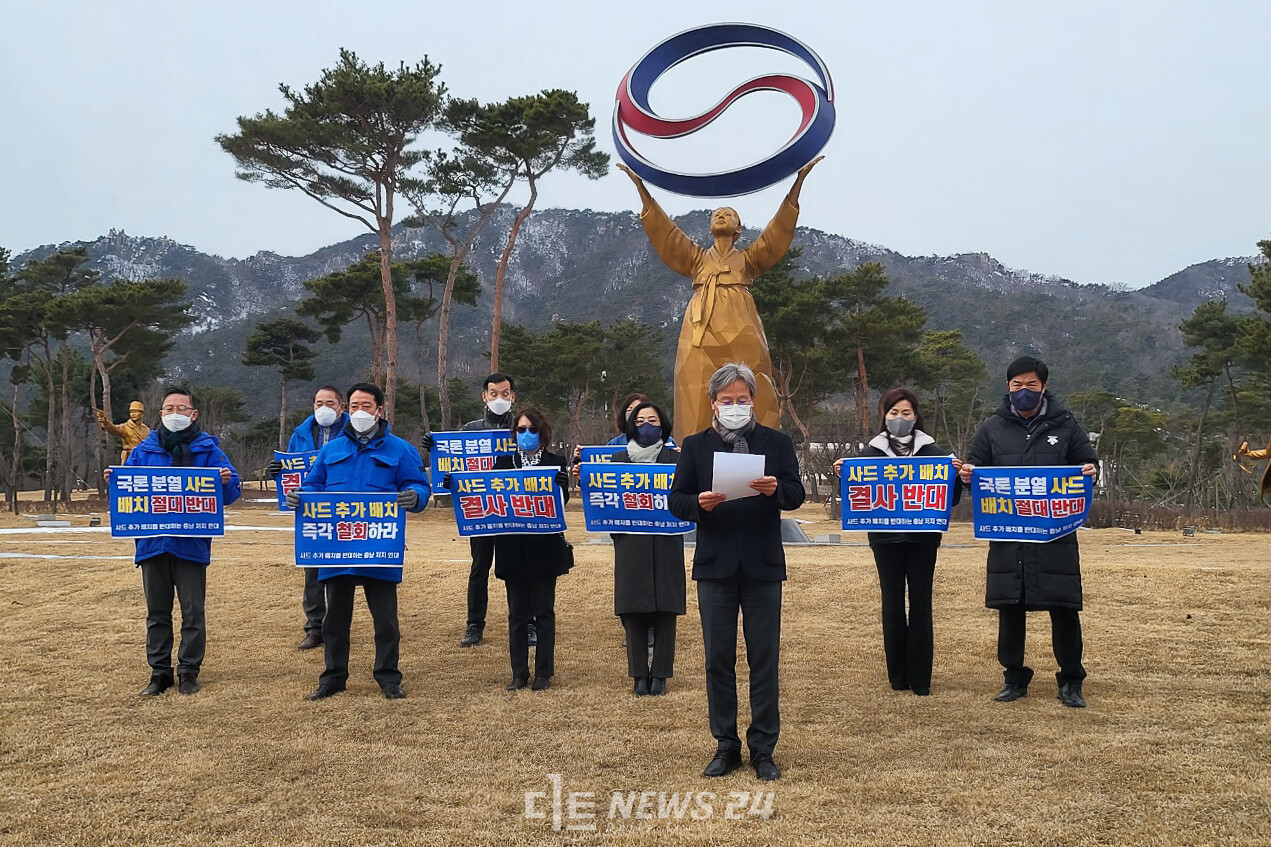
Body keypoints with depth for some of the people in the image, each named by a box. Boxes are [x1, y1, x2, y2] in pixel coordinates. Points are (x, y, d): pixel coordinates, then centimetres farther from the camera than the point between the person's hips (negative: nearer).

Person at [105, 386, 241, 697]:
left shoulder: (208, 449, 2)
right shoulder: (144, 450, 9)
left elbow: (231, 493, -3)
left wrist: (226, 481, -24)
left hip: (192, 544, -2)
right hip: (152, 542, 3)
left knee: (193, 612, 4)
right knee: (157, 612, 11)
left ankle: (189, 671, 15)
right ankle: (159, 672, 21)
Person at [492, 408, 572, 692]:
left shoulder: (555, 462, 3)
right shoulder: (504, 462, 9)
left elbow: (562, 497, -9)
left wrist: (556, 486, -32)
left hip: (545, 547, -2)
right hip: (513, 548, 2)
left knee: (544, 610, 5)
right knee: (517, 612, 7)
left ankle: (544, 672, 14)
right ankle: (519, 673, 15)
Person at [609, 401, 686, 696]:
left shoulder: (674, 459, 7)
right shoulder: (619, 458, 12)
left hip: (665, 542, -1)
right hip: (630, 543, 1)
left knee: (665, 609, 1)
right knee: (633, 610, 2)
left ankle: (660, 674, 11)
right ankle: (639, 674, 13)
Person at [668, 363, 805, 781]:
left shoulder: (777, 442, 7)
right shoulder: (695, 446, 8)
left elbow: (796, 495, -1)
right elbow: (676, 501, 3)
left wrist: (775, 489, -22)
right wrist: (699, 504, -19)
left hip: (763, 565, -1)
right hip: (715, 565, 1)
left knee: (764, 659, 4)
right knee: (718, 660, 6)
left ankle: (763, 748, 14)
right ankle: (726, 745, 18)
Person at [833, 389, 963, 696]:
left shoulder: (931, 451, 5)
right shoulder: (872, 451, 5)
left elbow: (951, 499, 3)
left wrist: (955, 474, -15)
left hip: (923, 538, 0)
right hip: (886, 538, 0)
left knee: (921, 605, 1)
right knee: (892, 604, 4)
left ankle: (920, 678, 9)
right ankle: (898, 675, 15)